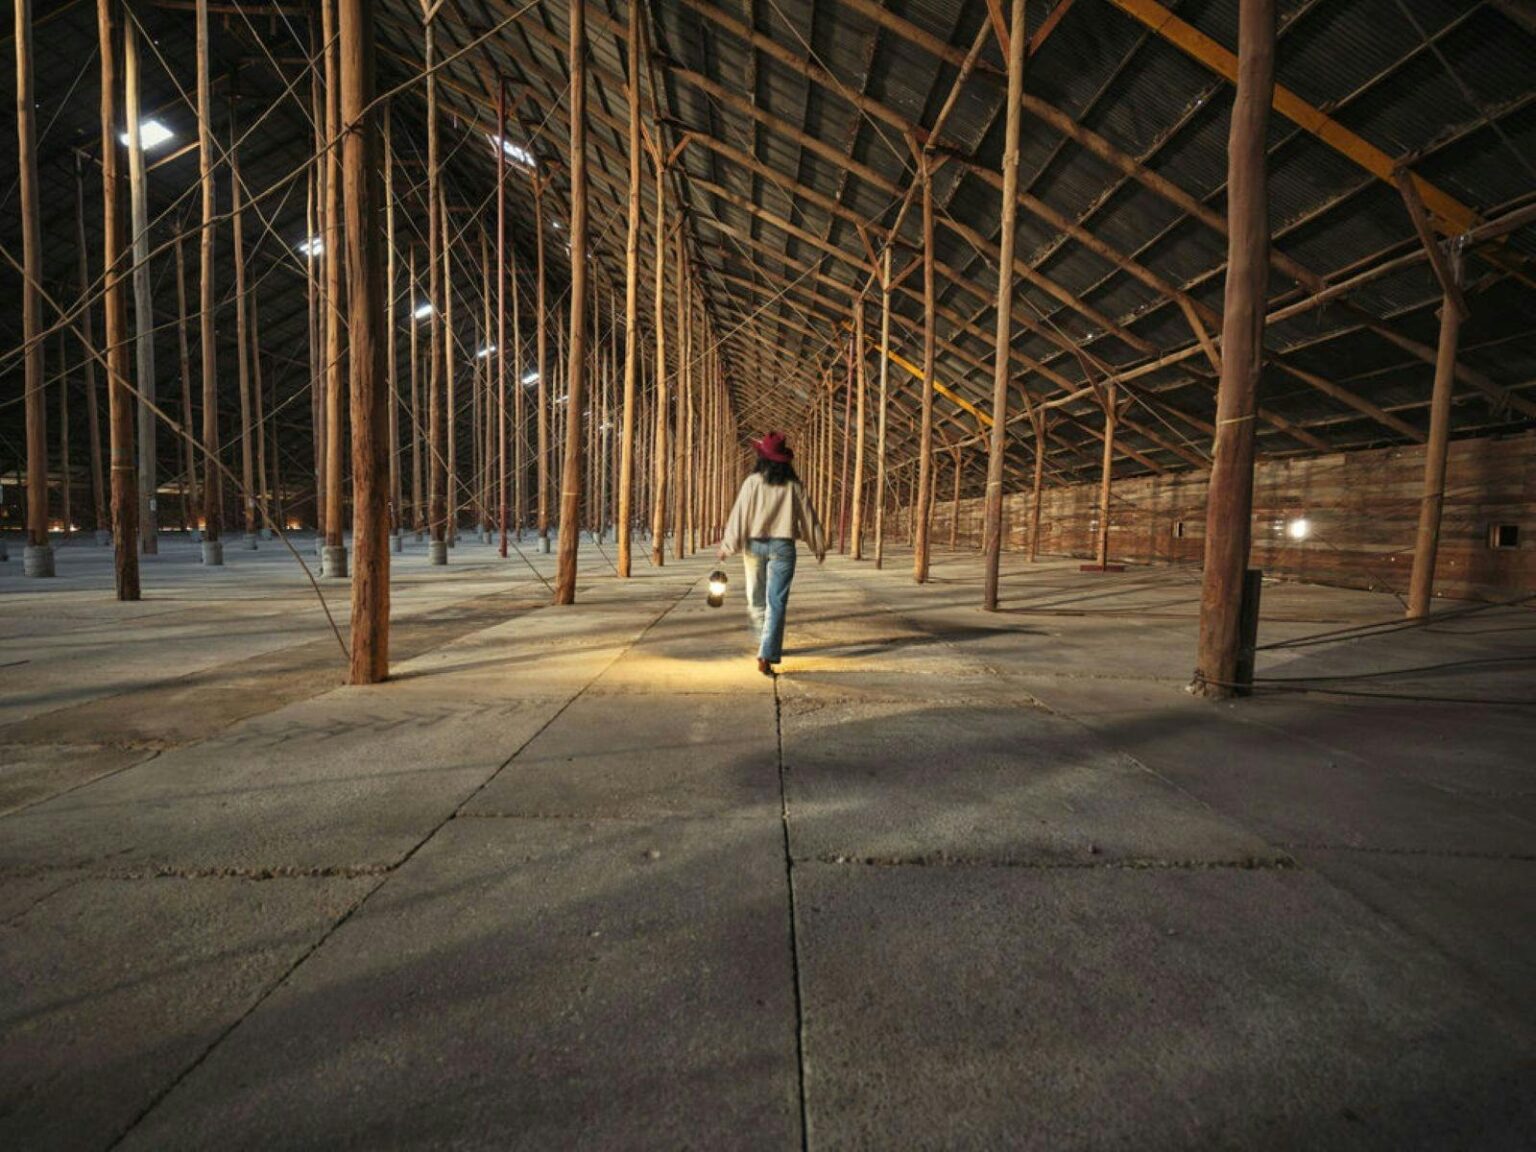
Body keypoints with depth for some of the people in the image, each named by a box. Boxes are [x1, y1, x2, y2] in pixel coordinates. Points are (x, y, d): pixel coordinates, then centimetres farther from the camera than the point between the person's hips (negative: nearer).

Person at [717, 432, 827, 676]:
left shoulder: (752, 482, -4)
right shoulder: (793, 485, 0)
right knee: (776, 602, -1)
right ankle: (767, 654, -9)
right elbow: (808, 516, 6)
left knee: (756, 597, 20)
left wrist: (727, 545, 1)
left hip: (754, 544, 0)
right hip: (783, 546, 0)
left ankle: (767, 642, 35)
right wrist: (819, 545, 18)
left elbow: (739, 514, -5)